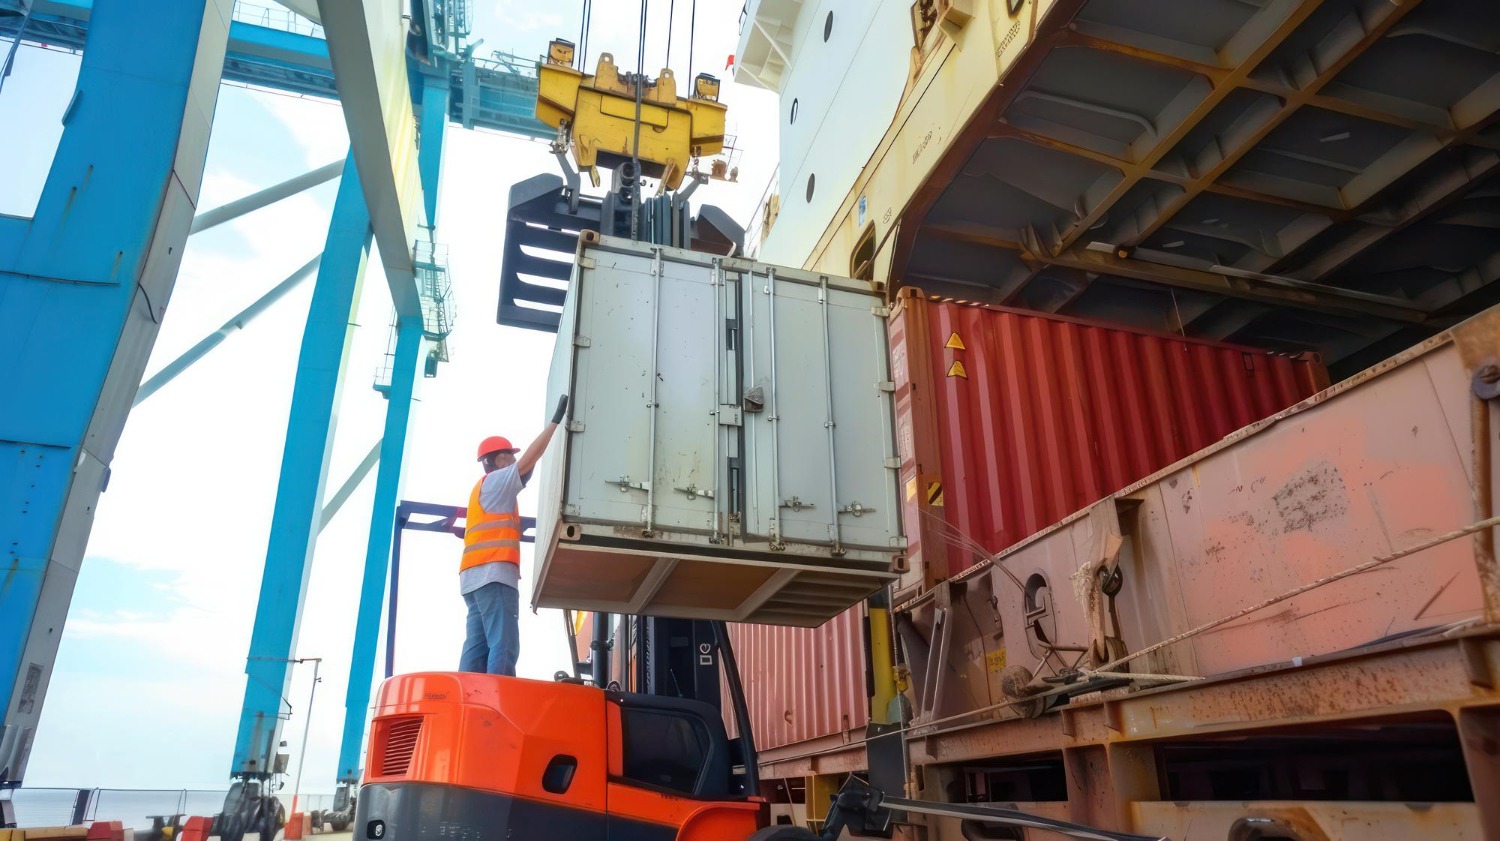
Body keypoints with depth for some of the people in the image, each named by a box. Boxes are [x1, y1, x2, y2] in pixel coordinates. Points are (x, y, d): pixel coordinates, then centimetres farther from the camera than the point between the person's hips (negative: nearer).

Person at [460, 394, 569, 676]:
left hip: (476, 576, 9)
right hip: (494, 572, -9)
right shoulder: (496, 480, 5)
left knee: (478, 647, -1)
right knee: (503, 647, -17)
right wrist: (556, 420, -3)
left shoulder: (483, 488, 31)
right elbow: (530, 458, -5)